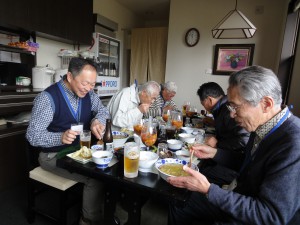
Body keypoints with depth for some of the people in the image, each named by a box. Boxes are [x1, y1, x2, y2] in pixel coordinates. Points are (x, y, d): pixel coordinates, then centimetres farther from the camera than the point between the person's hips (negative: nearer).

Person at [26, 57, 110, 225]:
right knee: (95, 178, -22)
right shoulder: (48, 98, -21)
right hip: (55, 155, -6)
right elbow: (33, 135, -20)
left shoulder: (88, 94, -2)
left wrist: (97, 120, -19)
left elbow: (103, 110, 6)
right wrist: (61, 137, -40)